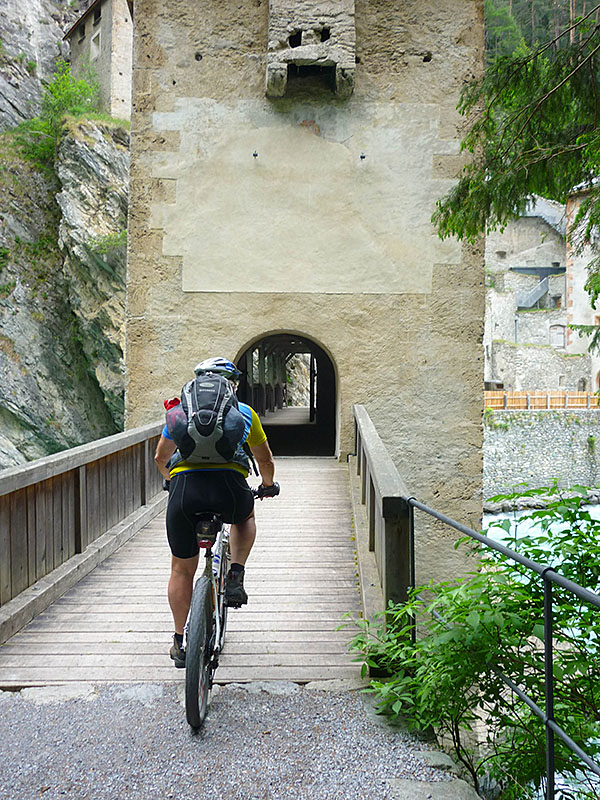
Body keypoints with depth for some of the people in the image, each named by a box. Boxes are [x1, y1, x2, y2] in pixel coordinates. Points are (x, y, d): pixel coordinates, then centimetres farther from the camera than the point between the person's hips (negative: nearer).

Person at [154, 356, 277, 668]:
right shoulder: (245, 412, 22)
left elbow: (161, 458, 35)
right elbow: (265, 461, 33)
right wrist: (268, 484, 54)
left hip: (184, 489, 1)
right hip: (229, 487, -1)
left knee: (182, 570, 21)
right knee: (245, 516, 36)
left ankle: (180, 643, 30)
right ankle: (235, 579, 19)